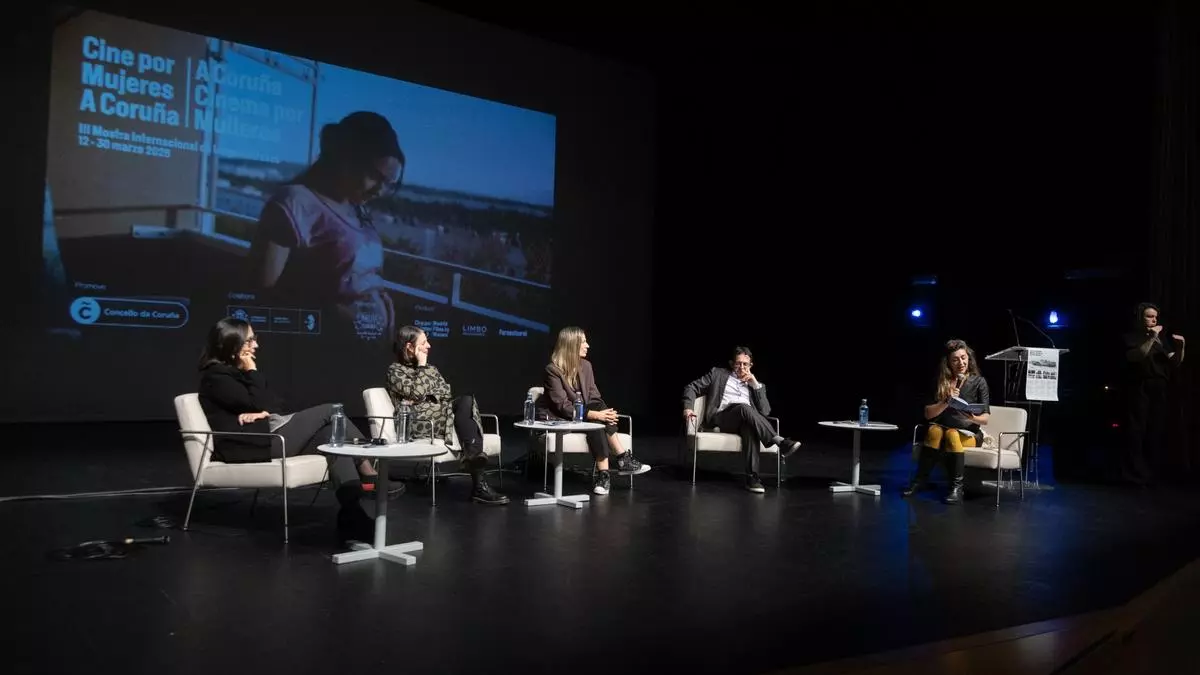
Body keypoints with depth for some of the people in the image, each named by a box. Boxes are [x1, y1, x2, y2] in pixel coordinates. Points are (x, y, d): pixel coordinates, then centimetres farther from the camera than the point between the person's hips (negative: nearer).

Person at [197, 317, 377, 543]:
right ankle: (371, 477, -10)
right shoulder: (216, 376, -5)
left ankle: (352, 513, -21)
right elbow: (256, 404, -14)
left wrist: (262, 413, -8)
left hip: (265, 436, 9)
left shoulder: (236, 372, 24)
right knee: (329, 411, -12)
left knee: (331, 434, -12)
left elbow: (275, 407, 15)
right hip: (249, 445, -9)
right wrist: (253, 371, -3)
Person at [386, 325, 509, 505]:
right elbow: (416, 392, -9)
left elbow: (447, 393, 15)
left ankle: (474, 463, -44)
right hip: (419, 425, -6)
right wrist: (422, 365, 1)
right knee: (466, 402, -32)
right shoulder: (395, 371, 9)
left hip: (444, 416, 6)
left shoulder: (431, 369, 29)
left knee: (466, 400, -30)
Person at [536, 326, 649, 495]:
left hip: (581, 415, 6)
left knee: (599, 406, -26)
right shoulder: (552, 370, -18)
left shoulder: (586, 366, 2)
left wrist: (604, 412, -22)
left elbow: (594, 398, 1)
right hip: (556, 420, -6)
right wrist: (594, 414, -31)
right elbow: (563, 406, -23)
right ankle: (622, 459, -23)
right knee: (596, 421, -31)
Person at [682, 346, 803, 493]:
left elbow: (765, 412, 12)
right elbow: (691, 388, 17)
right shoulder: (718, 374, 23)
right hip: (722, 417, -2)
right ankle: (780, 441, -46)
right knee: (744, 408, -37)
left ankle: (752, 476, -47)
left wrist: (756, 385, 6)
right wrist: (688, 407, -3)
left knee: (750, 427, -39)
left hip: (746, 419, 2)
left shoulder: (756, 385, 27)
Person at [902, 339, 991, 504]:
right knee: (934, 430, -33)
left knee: (952, 434, -36)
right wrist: (946, 402, -18)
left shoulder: (979, 382, 1)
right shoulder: (941, 381, 6)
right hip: (942, 429, 2)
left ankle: (957, 488, -38)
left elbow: (985, 418, -5)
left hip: (970, 433, -2)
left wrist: (974, 418, -28)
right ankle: (920, 479, -28)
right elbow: (928, 414, -1)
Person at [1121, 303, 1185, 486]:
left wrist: (1180, 347, -3)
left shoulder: (1161, 338, 19)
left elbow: (1175, 363, 14)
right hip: (1139, 390, -5)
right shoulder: (1132, 337, 4)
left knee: (1157, 431, -1)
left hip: (1159, 391, 5)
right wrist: (1151, 338, -17)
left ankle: (1149, 472, 7)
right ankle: (1136, 474, -6)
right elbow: (1135, 357, -14)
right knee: (1137, 430, -8)